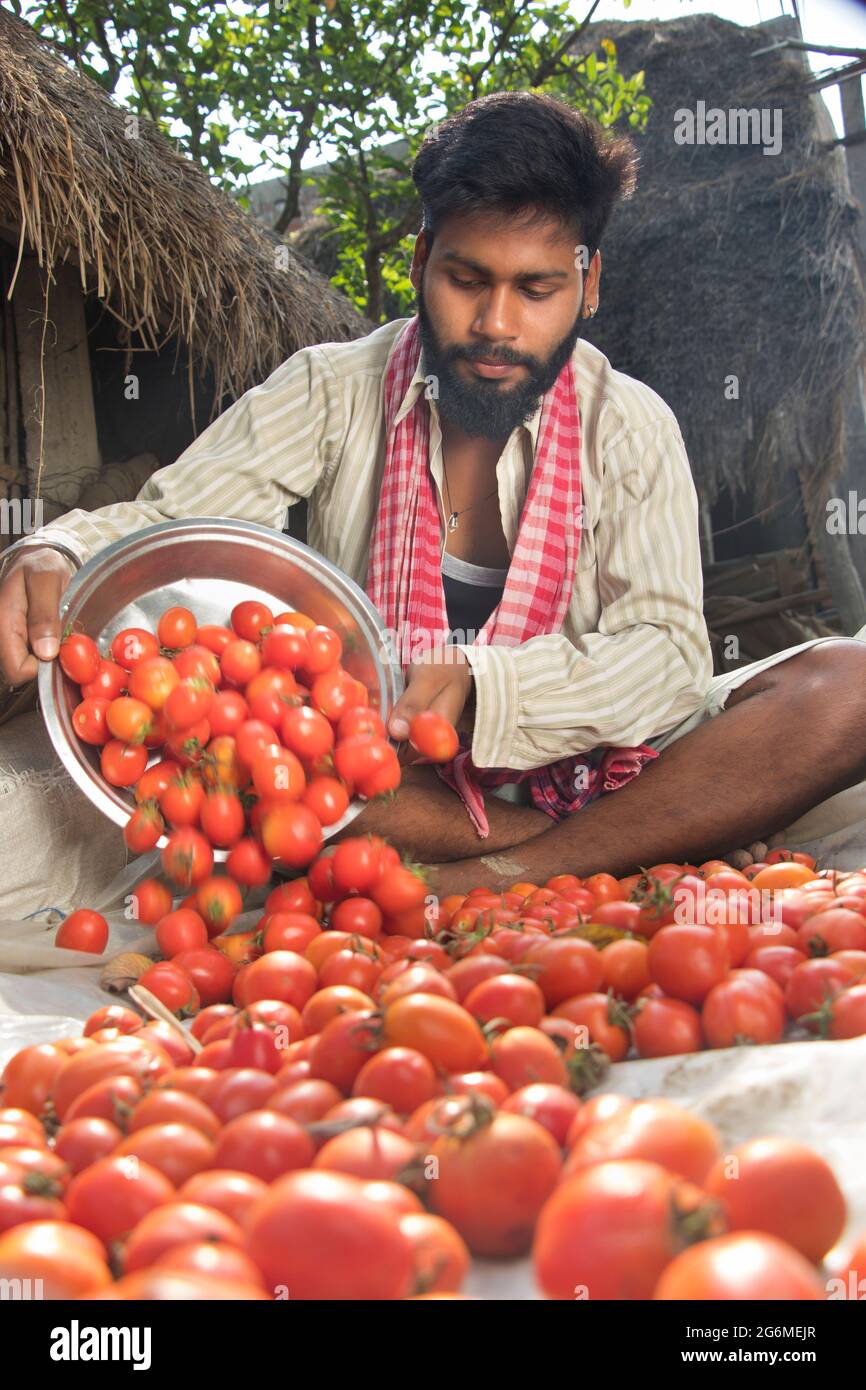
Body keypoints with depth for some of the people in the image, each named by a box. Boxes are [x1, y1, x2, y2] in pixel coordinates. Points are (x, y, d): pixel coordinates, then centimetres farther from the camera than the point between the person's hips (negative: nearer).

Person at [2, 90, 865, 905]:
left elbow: (666, 654, -11)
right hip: (376, 777, 1)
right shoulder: (333, 391, 1)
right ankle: (593, 861, -24)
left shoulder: (630, 428, -1)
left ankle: (490, 881, -30)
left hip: (581, 768, 0)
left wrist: (477, 687, -29)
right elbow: (165, 520, -4)